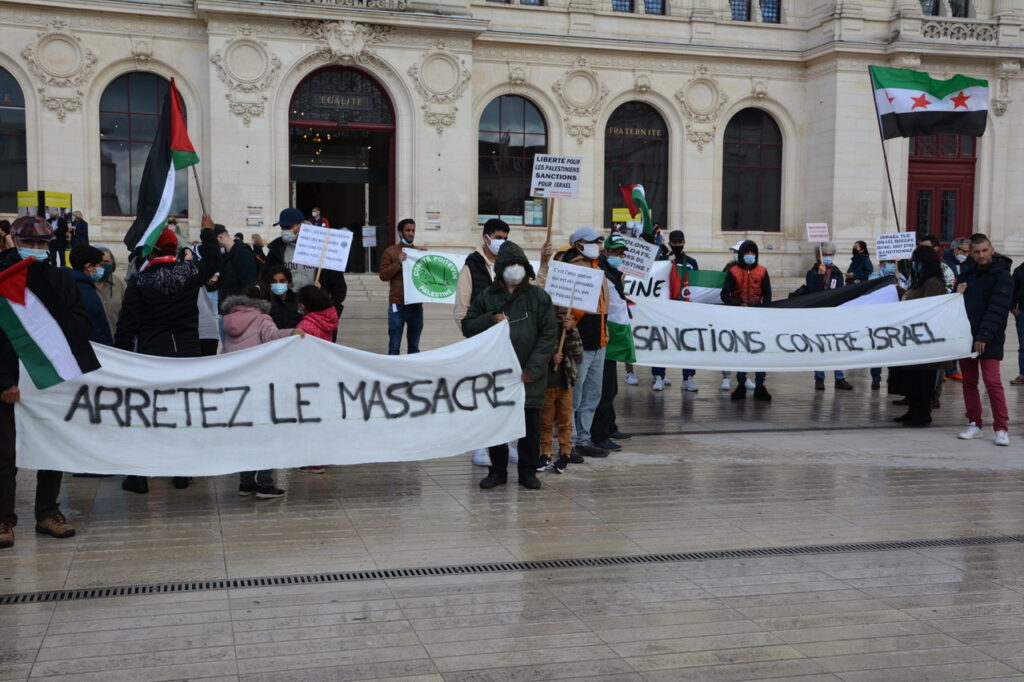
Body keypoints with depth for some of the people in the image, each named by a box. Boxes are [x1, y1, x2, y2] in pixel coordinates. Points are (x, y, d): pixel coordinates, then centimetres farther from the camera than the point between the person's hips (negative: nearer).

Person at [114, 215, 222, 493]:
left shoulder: (139, 282, -8)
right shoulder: (190, 271, -3)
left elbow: (127, 324, -7)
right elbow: (213, 261, 20)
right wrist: (208, 232, 33)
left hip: (151, 355, -2)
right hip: (188, 354, 2)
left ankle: (138, 477, 7)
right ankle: (181, 472, 15)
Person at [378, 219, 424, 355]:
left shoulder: (420, 252, 13)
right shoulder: (390, 251, 2)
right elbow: (383, 275, -3)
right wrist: (398, 263, -15)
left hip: (416, 305, 4)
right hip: (397, 305, -4)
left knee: (414, 346, 9)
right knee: (394, 346, -1)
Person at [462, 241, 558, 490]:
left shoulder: (539, 296, 1)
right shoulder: (487, 297, 6)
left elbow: (549, 334, -2)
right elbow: (467, 326, 8)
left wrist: (533, 369, -10)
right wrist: (490, 319, -12)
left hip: (529, 376, -1)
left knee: (530, 426, 5)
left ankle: (528, 471, 19)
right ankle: (498, 470, 21)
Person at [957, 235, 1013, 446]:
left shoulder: (1002, 276, -6)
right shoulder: (967, 275, 14)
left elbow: (998, 310, -15)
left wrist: (984, 336, -22)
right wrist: (957, 293, -5)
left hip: (990, 341, -6)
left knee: (992, 382, -12)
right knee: (969, 382, 9)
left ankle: (1001, 428, -7)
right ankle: (974, 423, 18)